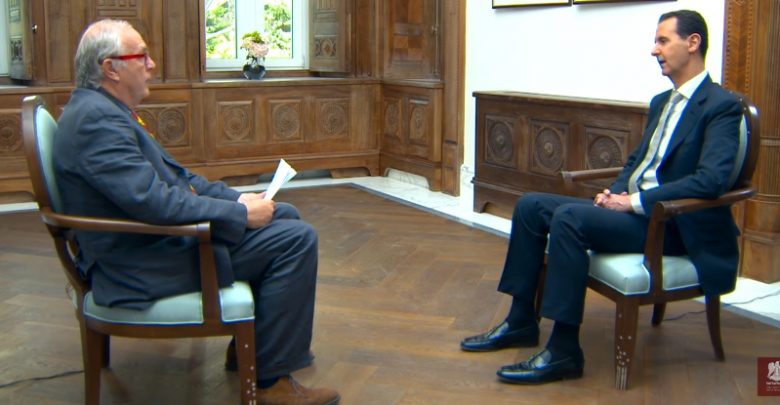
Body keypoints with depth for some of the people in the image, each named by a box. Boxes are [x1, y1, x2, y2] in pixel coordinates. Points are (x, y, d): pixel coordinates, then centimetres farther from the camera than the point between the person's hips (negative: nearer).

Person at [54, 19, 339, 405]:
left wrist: (237, 198, 5)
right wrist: (240, 213, -20)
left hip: (159, 233, 11)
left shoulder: (103, 109, 12)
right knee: (297, 238, -15)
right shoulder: (96, 118, -22)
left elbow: (170, 174, 16)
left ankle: (254, 339, 27)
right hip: (143, 263, -11)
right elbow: (153, 201, -30)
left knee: (285, 215, 17)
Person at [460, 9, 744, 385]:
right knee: (530, 205, -3)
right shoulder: (662, 101, 17)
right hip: (631, 205, 9)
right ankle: (521, 321, 4)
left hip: (671, 223, -9)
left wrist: (636, 201, -22)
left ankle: (563, 351, -24)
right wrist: (615, 191, 1)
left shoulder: (722, 106, -11)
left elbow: (711, 180, -23)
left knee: (569, 217, -31)